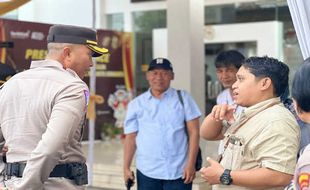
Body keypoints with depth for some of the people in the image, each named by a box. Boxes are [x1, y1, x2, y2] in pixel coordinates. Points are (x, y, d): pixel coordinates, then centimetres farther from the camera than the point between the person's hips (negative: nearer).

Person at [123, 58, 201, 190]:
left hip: (179, 171, -1)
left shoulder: (183, 98, 3)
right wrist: (126, 168, 2)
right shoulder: (136, 104, 7)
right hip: (147, 172, 2)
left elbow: (194, 132, 0)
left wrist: (191, 164, -7)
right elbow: (131, 138, 8)